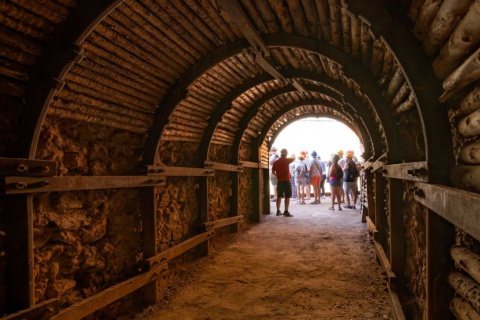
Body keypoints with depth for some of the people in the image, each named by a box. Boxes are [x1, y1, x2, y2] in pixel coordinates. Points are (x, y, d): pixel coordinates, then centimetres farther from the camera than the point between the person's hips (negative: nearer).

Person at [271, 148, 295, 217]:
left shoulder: (276, 162, 4)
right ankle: (286, 211, -7)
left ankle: (278, 211, 15)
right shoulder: (286, 160, -8)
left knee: (279, 196, 12)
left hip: (279, 181, 5)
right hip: (286, 180, -5)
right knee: (287, 196, -3)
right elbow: (293, 159, 9)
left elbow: (273, 171, 9)